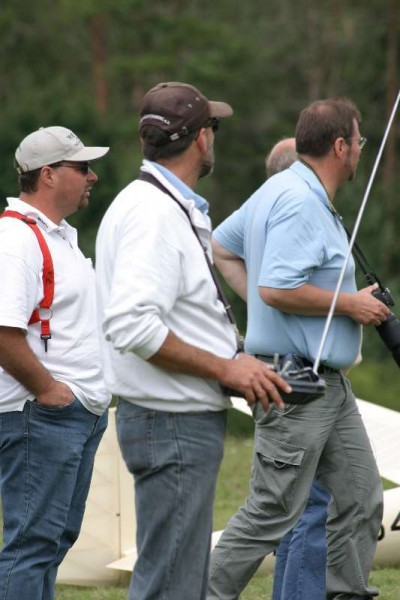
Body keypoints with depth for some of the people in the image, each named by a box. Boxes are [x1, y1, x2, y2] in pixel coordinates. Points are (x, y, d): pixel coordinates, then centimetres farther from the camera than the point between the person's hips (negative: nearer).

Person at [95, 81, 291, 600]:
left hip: (187, 420, 11)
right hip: (174, 426, -11)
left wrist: (236, 366, 13)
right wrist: (225, 367, -20)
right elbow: (132, 326, -28)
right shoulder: (153, 212, -17)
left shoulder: (174, 208, 17)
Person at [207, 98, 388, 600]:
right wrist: (349, 303, -17)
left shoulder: (277, 191, 13)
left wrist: (258, 301, 19)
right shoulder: (300, 204, -20)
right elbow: (276, 289, -28)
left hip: (328, 386, 11)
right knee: (273, 511, -5)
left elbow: (222, 247, 23)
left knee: (361, 499, 11)